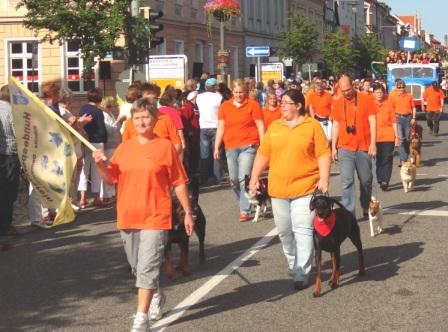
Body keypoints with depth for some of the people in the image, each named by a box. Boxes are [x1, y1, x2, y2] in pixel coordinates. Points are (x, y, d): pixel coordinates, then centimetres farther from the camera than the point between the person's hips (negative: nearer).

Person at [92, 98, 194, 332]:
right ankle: (155, 297, 40)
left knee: (147, 268, -10)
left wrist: (188, 212, -1)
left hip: (155, 217, -5)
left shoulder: (165, 146, -4)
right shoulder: (124, 148, 7)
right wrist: (100, 164, -9)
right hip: (128, 216, 5)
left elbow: (179, 183, -1)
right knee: (137, 267, 16)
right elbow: (112, 179, 10)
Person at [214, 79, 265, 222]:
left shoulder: (253, 104, 0)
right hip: (230, 147, 4)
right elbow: (221, 128, 10)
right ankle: (244, 203, 31)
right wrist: (216, 147, 5)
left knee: (244, 178, -12)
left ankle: (245, 210, -6)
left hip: (248, 146, -4)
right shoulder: (225, 106, 9)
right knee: (233, 179, 10)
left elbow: (260, 126, 0)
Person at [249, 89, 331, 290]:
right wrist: (254, 177, 5)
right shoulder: (274, 127, 9)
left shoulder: (312, 126, -2)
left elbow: (323, 154, -5)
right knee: (284, 231, 13)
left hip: (304, 188, -5)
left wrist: (324, 179, -14)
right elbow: (263, 154, 11)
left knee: (302, 230, -10)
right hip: (278, 189, 5)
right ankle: (293, 264, 32)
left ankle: (302, 274, -7)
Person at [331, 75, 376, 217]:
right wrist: (333, 147, 6)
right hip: (345, 148, 1)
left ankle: (366, 208, 28)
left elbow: (372, 122, -3)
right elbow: (336, 126, 10)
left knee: (366, 180, 9)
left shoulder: (366, 100, -2)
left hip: (363, 147, -1)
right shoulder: (337, 103, 5)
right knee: (347, 180, -6)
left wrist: (373, 143, -9)